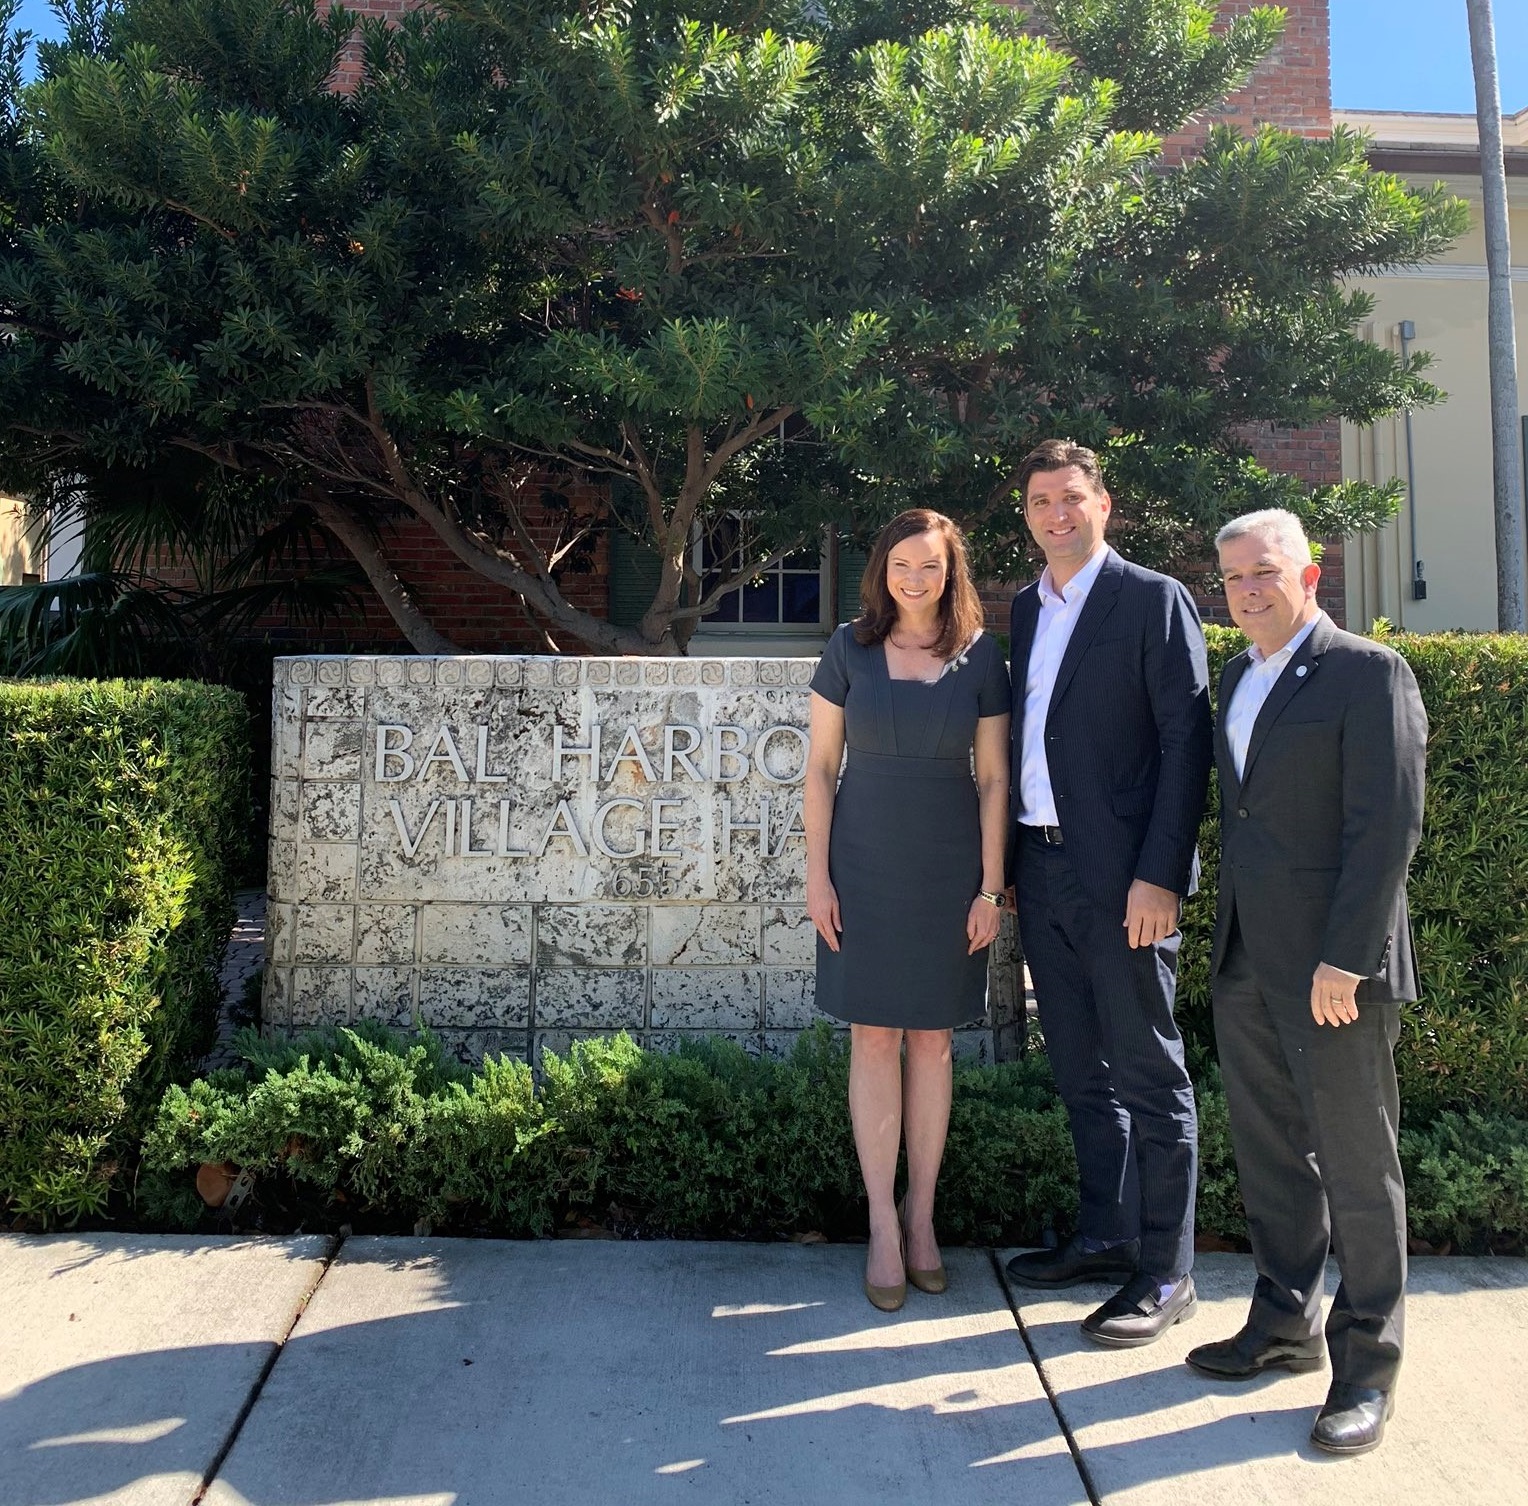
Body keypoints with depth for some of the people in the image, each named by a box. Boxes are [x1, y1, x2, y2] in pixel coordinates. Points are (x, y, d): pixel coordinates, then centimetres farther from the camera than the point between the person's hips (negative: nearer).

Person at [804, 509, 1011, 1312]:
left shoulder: (980, 656, 0)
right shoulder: (850, 648, -1)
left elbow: (993, 779, 2)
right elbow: (820, 767, 0)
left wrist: (991, 887, -2)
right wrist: (817, 875, -5)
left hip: (948, 868, 1)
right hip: (865, 863, 0)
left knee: (932, 1038, 8)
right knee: (874, 1036, 3)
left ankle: (921, 1217, 20)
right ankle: (882, 1226, 12)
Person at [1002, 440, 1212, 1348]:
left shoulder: (1154, 600, -5)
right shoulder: (1027, 608, 15)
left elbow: (1186, 741, -11)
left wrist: (1159, 874, -18)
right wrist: (1008, 864, 10)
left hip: (1121, 878, -7)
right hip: (1044, 870, 7)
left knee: (1149, 1075, 1)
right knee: (1081, 1070, 16)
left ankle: (1165, 1274, 13)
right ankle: (1106, 1236, 30)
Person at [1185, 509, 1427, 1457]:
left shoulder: (1368, 672, -8)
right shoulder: (1239, 679, 15)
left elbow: (1389, 823, -14)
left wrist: (1345, 959, -18)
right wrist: (1229, 940, 12)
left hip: (1333, 962, -7)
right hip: (1247, 961, 7)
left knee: (1356, 1162, 4)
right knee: (1270, 1155, 16)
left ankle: (1368, 1363, 17)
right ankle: (1287, 1324, 31)